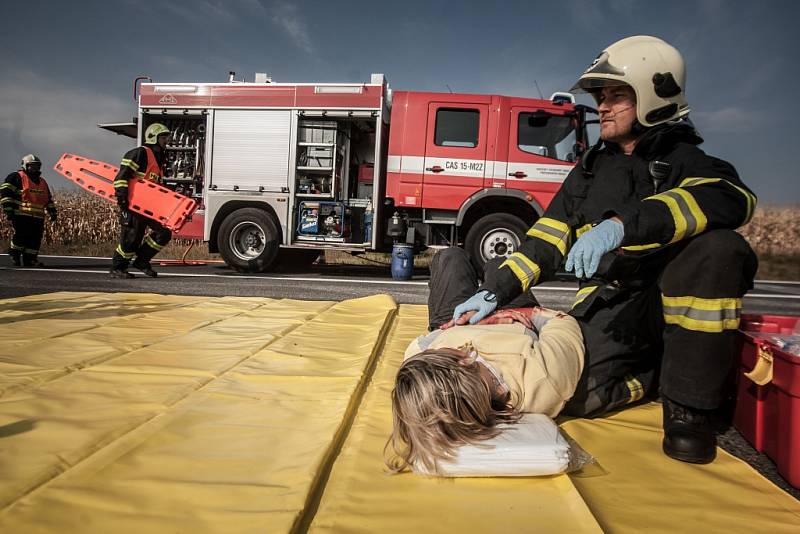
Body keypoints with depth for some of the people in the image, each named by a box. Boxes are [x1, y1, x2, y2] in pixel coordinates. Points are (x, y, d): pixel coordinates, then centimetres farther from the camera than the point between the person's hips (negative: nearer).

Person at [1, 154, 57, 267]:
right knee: (22, 235, -10)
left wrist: (52, 212, 19)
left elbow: (49, 199, 28)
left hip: (38, 217, 6)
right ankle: (14, 254, 11)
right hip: (21, 215, -6)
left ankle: (30, 259, 11)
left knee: (36, 238, 3)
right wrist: (8, 210, -13)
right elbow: (5, 193, -6)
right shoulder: (16, 177, 2)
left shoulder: (42, 182, 23)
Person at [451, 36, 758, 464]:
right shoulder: (591, 169, 14)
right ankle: (654, 372, 11)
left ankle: (688, 403, -17)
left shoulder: (685, 160, -2)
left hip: (675, 301, -3)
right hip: (607, 304, 3)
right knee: (574, 395, -23)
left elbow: (728, 198, -27)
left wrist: (622, 224, -40)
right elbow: (546, 241, 10)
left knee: (717, 246, -33)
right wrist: (494, 292, -3)